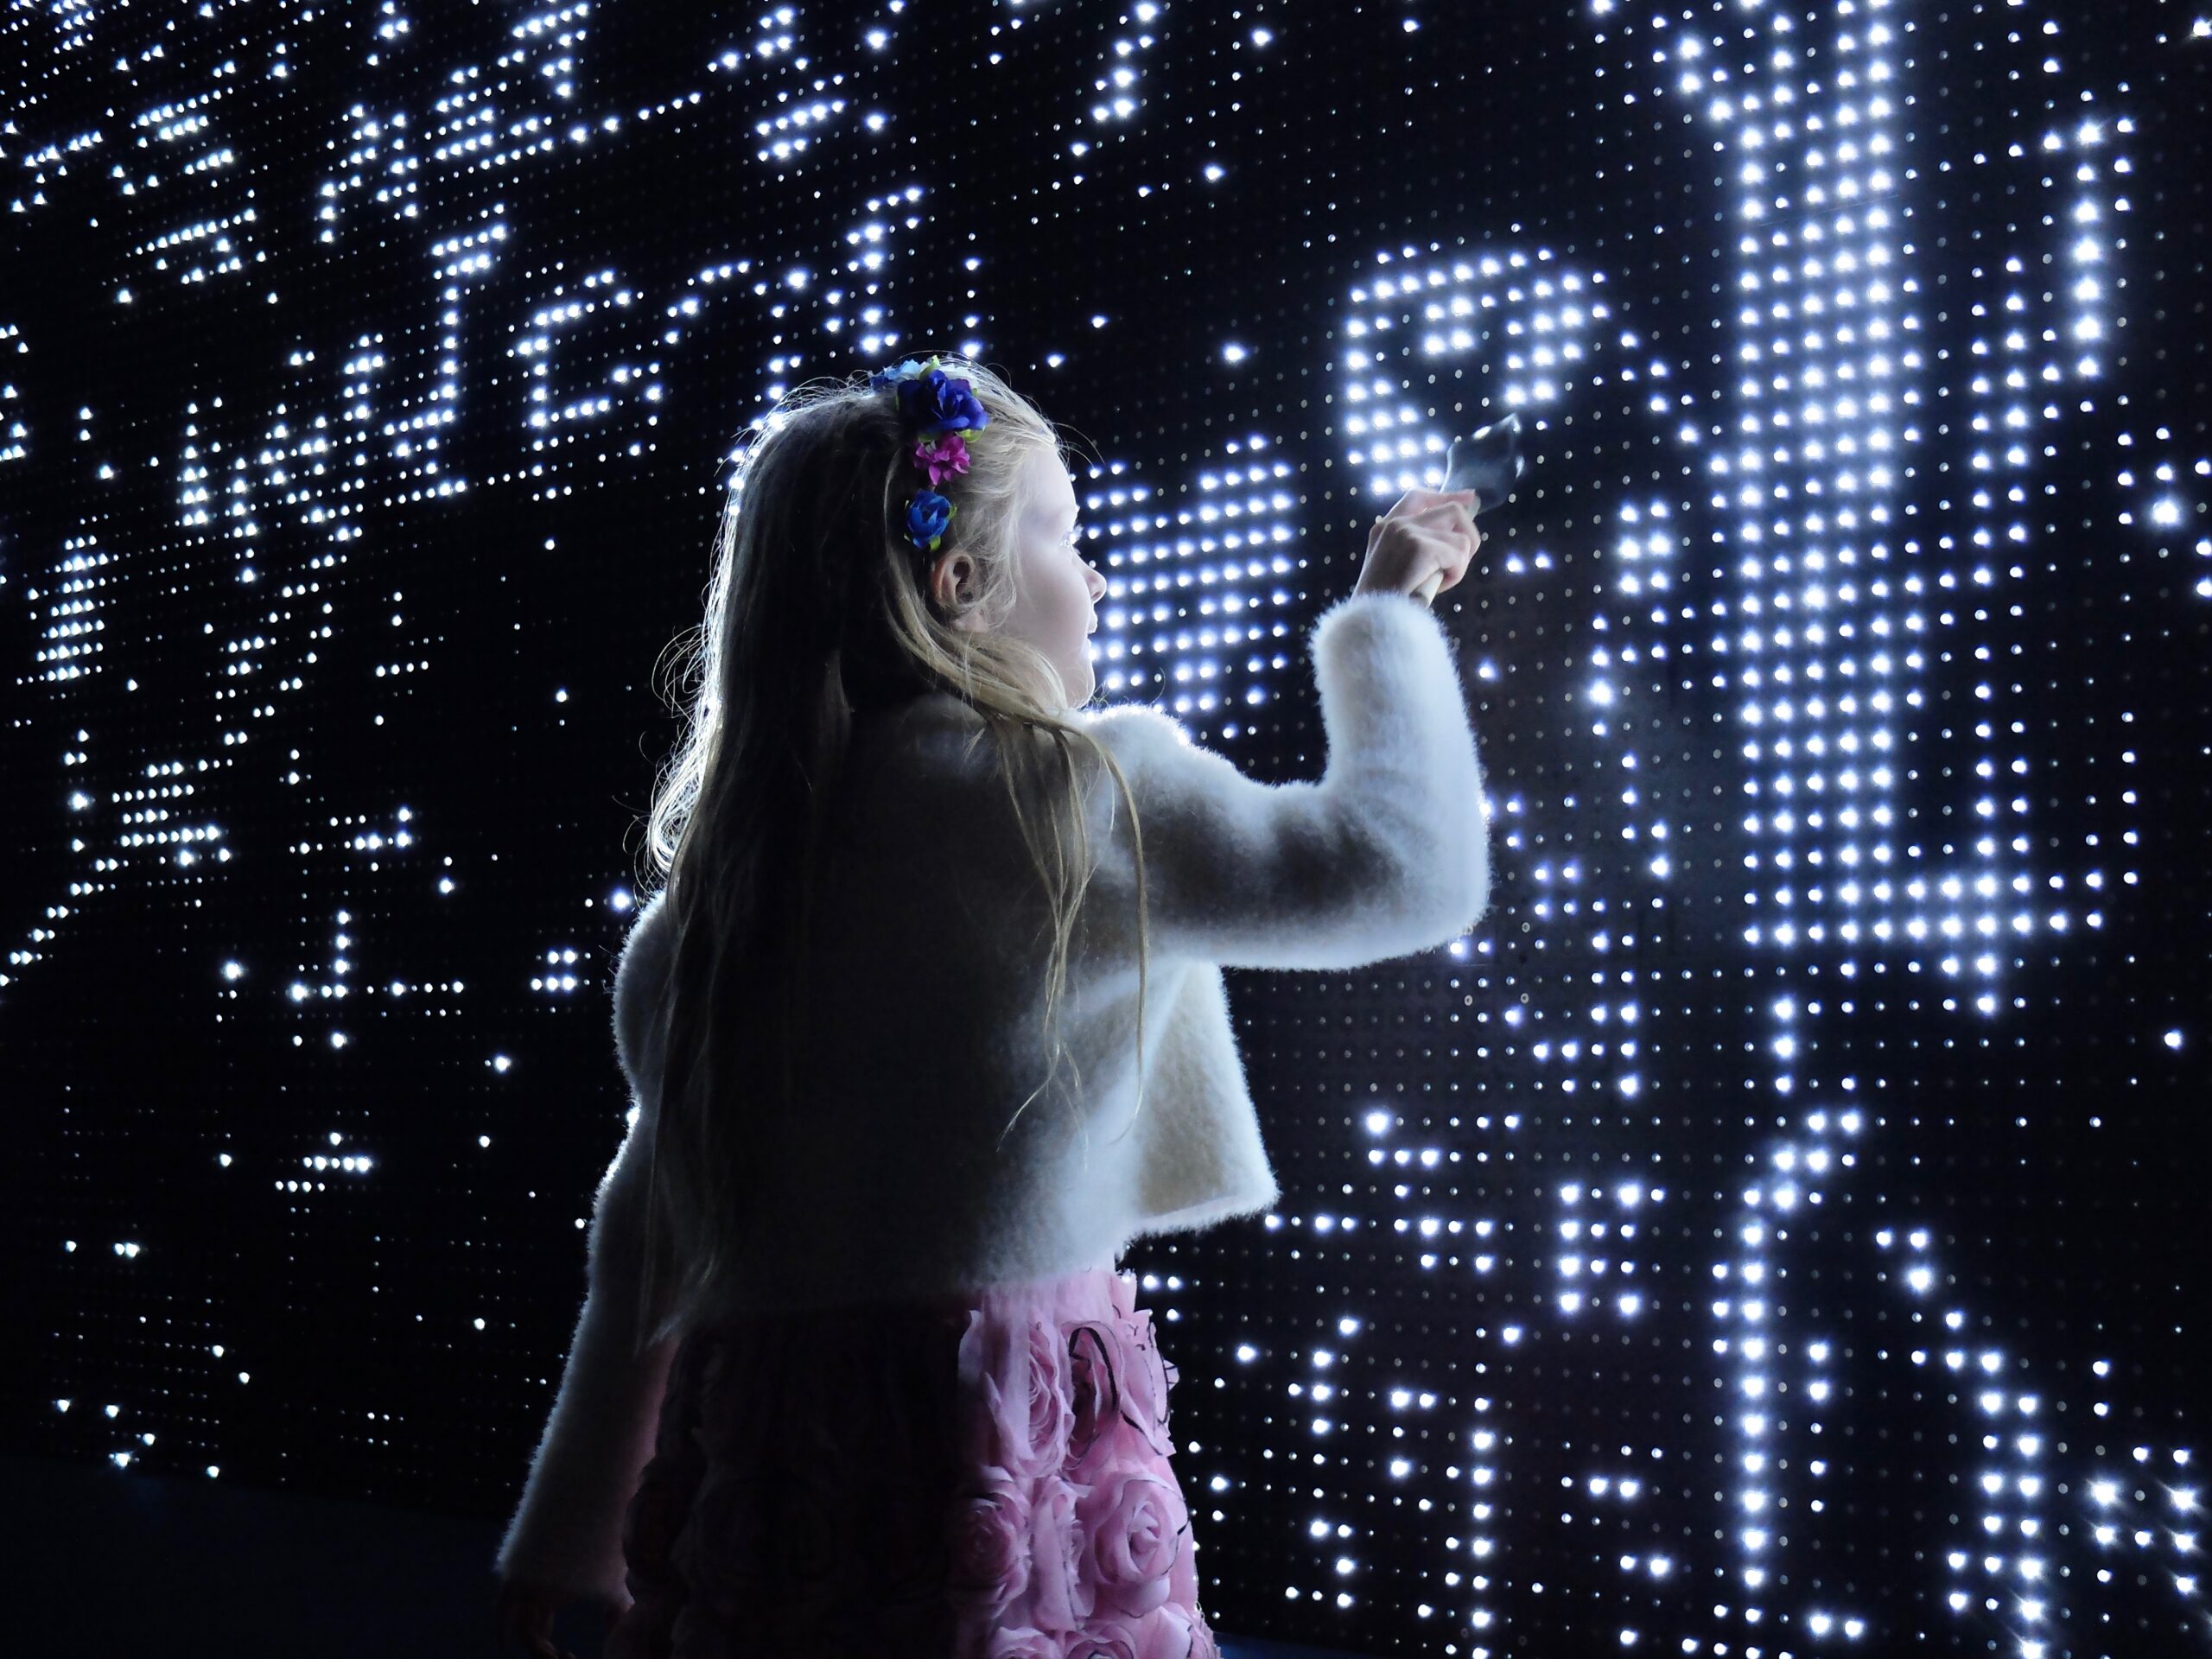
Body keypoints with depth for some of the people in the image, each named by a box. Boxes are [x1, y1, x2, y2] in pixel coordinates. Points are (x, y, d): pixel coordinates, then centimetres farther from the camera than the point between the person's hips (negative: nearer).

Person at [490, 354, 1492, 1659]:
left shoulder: (722, 863, 10)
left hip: (745, 1463, 7)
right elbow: (1405, 866, -9)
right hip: (1005, 1444, -6)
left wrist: (571, 1534, 24)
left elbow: (647, 1230, 15)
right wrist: (1387, 614, 9)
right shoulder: (1072, 789, -8)